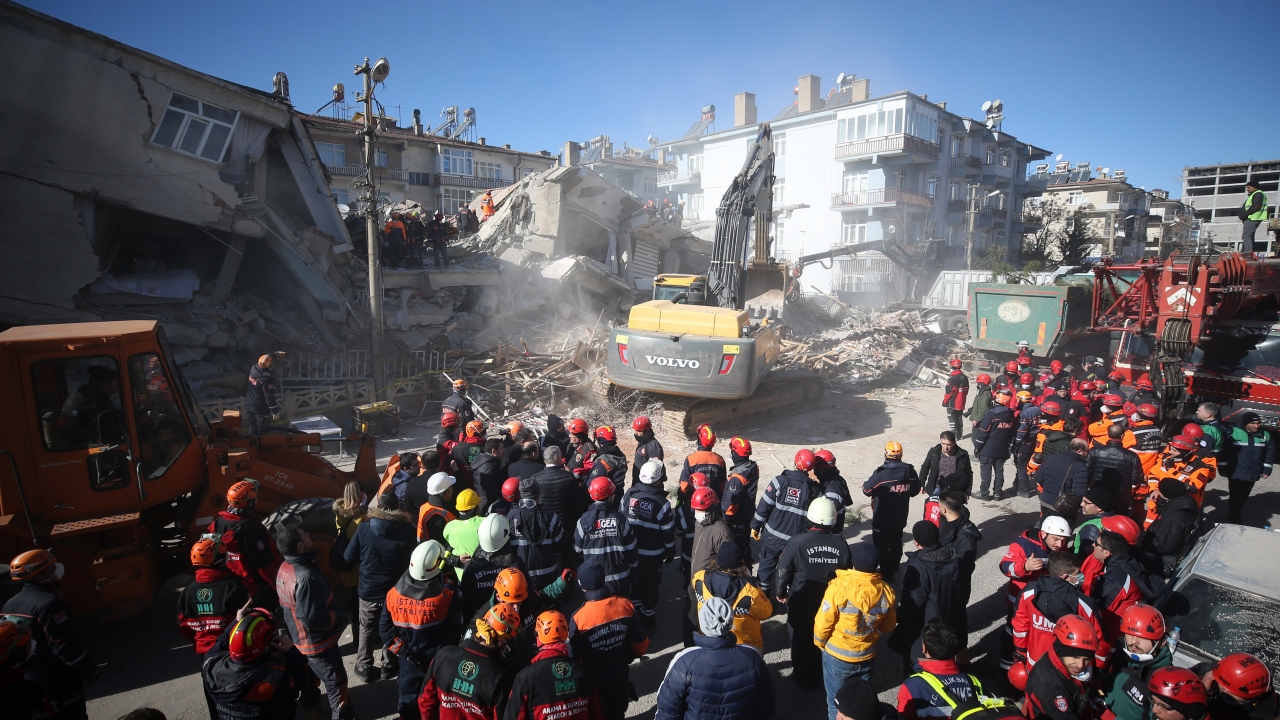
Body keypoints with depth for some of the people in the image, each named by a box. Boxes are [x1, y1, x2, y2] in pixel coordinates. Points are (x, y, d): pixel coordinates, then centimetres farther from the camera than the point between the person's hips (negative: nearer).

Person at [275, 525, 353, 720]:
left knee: (312, 675, 31)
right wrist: (341, 618, -16)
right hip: (318, 642, -9)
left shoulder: (284, 568, -5)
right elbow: (315, 619, -33)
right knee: (336, 683, 11)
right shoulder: (306, 577, -35)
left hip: (300, 638, 9)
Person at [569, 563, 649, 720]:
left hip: (594, 678, -2)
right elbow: (641, 644, -8)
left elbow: (576, 657, -18)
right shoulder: (626, 606, -20)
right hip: (620, 674, 3)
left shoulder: (579, 618, -29)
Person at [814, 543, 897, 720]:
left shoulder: (839, 587, -29)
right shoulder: (886, 591, -15)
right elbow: (888, 626, 1)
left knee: (836, 702, 19)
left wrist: (820, 643, 0)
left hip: (837, 655, -4)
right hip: (867, 656, 4)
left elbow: (823, 623, -20)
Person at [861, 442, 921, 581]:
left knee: (881, 545, 9)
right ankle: (894, 567, 42)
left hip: (882, 518, -6)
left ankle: (886, 573, 14)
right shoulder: (910, 471, -9)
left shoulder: (881, 473, -26)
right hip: (900, 517, 6)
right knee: (896, 542, 25)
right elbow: (915, 491, 4)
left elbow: (866, 490, -17)